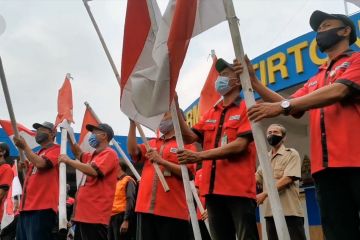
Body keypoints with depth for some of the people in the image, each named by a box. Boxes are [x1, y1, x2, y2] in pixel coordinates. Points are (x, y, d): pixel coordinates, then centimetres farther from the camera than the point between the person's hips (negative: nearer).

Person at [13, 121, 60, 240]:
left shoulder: (56, 149, 1)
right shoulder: (36, 154, 25)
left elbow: (41, 164, -17)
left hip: (42, 208, -9)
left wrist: (24, 147, -8)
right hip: (26, 208, 9)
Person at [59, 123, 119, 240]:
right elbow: (79, 154, 37)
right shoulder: (93, 155, 20)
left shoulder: (109, 153, -8)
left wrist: (69, 161, -15)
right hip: (85, 213, 10)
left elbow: (93, 171, -23)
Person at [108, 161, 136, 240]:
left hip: (121, 217, -8)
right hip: (112, 217, 8)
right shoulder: (116, 182, 20)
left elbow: (130, 201, -15)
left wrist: (126, 220, -22)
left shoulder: (128, 181, -5)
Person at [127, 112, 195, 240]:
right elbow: (133, 151, 1)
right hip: (147, 208, 5)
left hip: (173, 211, -5)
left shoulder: (186, 143, 2)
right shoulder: (152, 143, 19)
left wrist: (162, 161, -16)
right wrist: (132, 123, -3)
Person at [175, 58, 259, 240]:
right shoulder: (210, 114, 18)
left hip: (239, 188, -6)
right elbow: (189, 137, 9)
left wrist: (200, 156, -18)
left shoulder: (246, 109, 0)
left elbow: (239, 145, -13)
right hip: (214, 188, 6)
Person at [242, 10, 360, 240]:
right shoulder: (315, 80, 27)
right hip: (326, 167, 6)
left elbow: (338, 92, -12)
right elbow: (292, 107, 18)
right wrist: (254, 81, 10)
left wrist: (283, 105, -20)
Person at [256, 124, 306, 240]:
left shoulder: (291, 154, 0)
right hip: (270, 211, 6)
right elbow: (256, 178, 9)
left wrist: (264, 194, -19)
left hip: (290, 210, -6)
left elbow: (287, 179, -13)